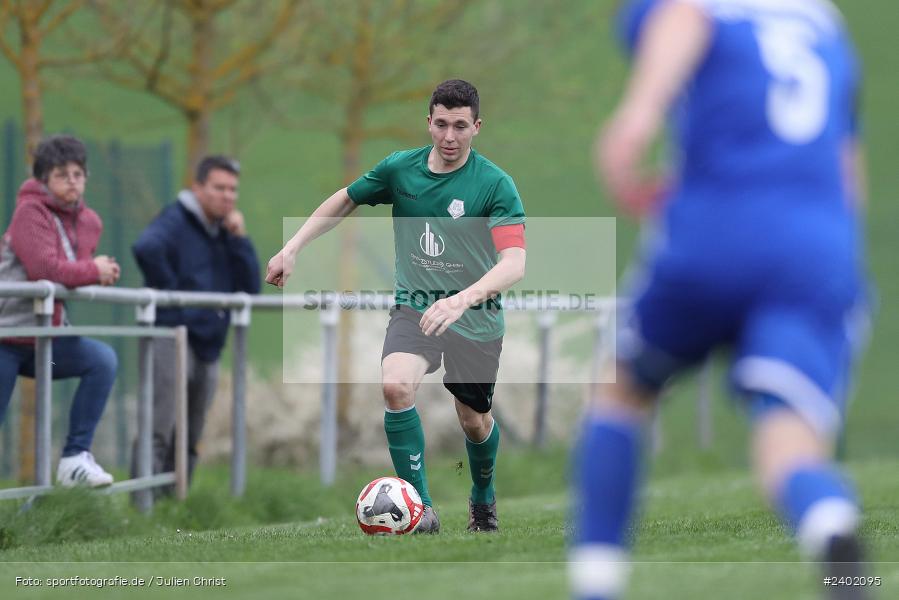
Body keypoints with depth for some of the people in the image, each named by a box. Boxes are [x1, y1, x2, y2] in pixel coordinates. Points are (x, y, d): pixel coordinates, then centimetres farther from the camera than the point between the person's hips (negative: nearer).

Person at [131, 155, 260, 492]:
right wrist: (170, 291, -21)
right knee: (158, 432, -14)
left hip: (208, 347, 8)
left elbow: (251, 288, 7)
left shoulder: (225, 233, 17)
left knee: (188, 442, 13)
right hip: (172, 339, -8)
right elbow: (146, 248, -31)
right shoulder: (176, 222, -7)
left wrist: (239, 239, -2)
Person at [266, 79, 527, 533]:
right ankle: (420, 508, -23)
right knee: (395, 385, -28)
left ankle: (483, 501, 45)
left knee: (475, 423, 11)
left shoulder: (495, 184, -16)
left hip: (477, 320, -1)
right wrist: (292, 248, 7)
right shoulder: (400, 168, -4)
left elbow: (514, 263, -27)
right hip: (414, 308, 1)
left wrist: (462, 300, -43)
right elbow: (344, 201, 15)